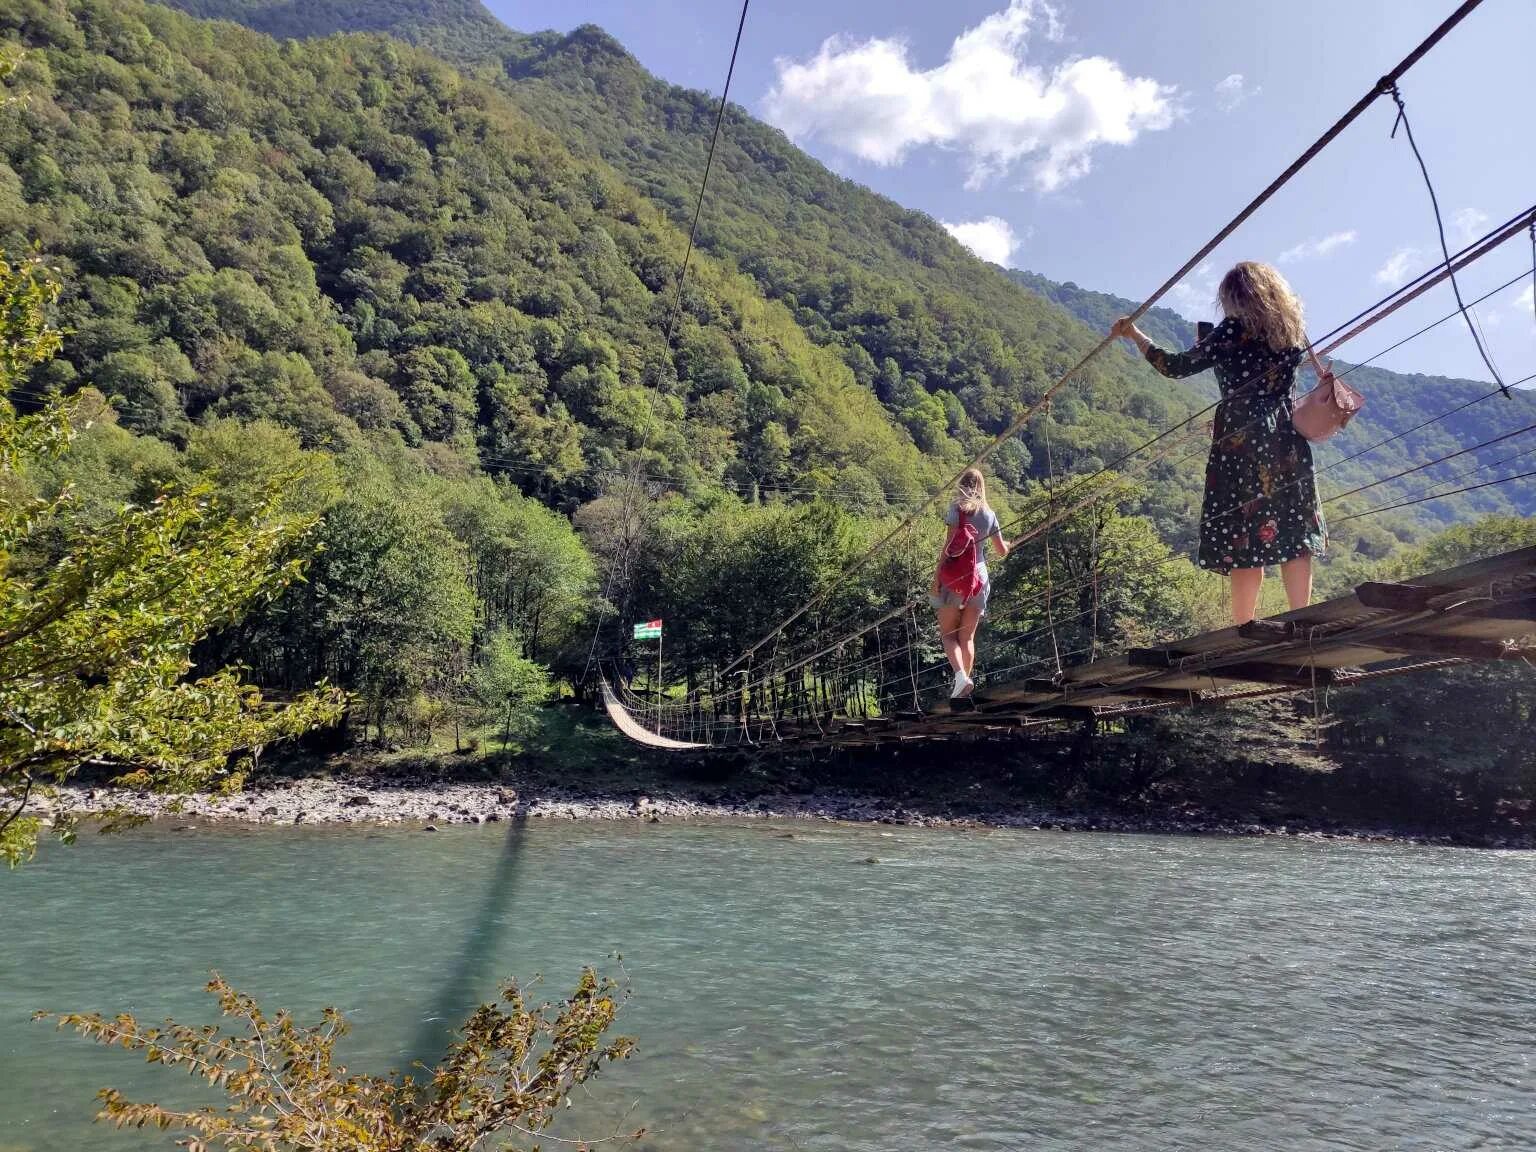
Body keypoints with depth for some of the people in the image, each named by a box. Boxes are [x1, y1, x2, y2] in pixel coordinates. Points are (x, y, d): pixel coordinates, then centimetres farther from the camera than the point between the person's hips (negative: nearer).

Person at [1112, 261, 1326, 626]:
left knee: (1244, 543, -4)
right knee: (1294, 539, 5)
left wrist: (1135, 335, 7)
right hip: (1286, 444, 5)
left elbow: (1177, 367, -4)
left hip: (1240, 444, -4)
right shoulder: (1292, 332, 11)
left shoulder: (1234, 330, -4)